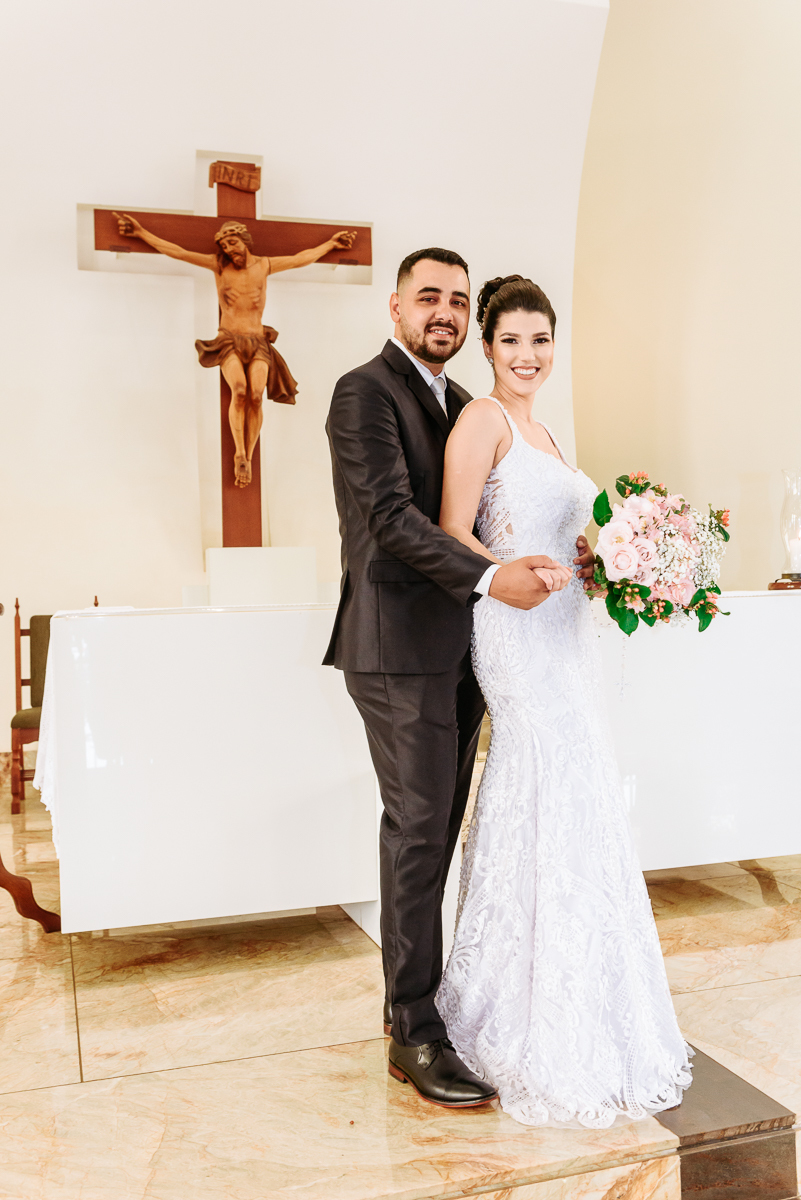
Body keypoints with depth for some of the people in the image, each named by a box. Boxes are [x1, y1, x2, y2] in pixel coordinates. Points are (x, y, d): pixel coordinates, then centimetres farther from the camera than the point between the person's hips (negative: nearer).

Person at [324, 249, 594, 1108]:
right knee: (418, 829, -5)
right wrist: (489, 577, -28)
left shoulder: (459, 403, 18)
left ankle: (411, 993, 26)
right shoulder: (365, 393, -7)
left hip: (455, 648, 8)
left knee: (438, 830, 13)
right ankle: (415, 1035, 7)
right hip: (400, 647, -8)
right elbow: (392, 515, -19)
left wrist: (555, 557, 3)